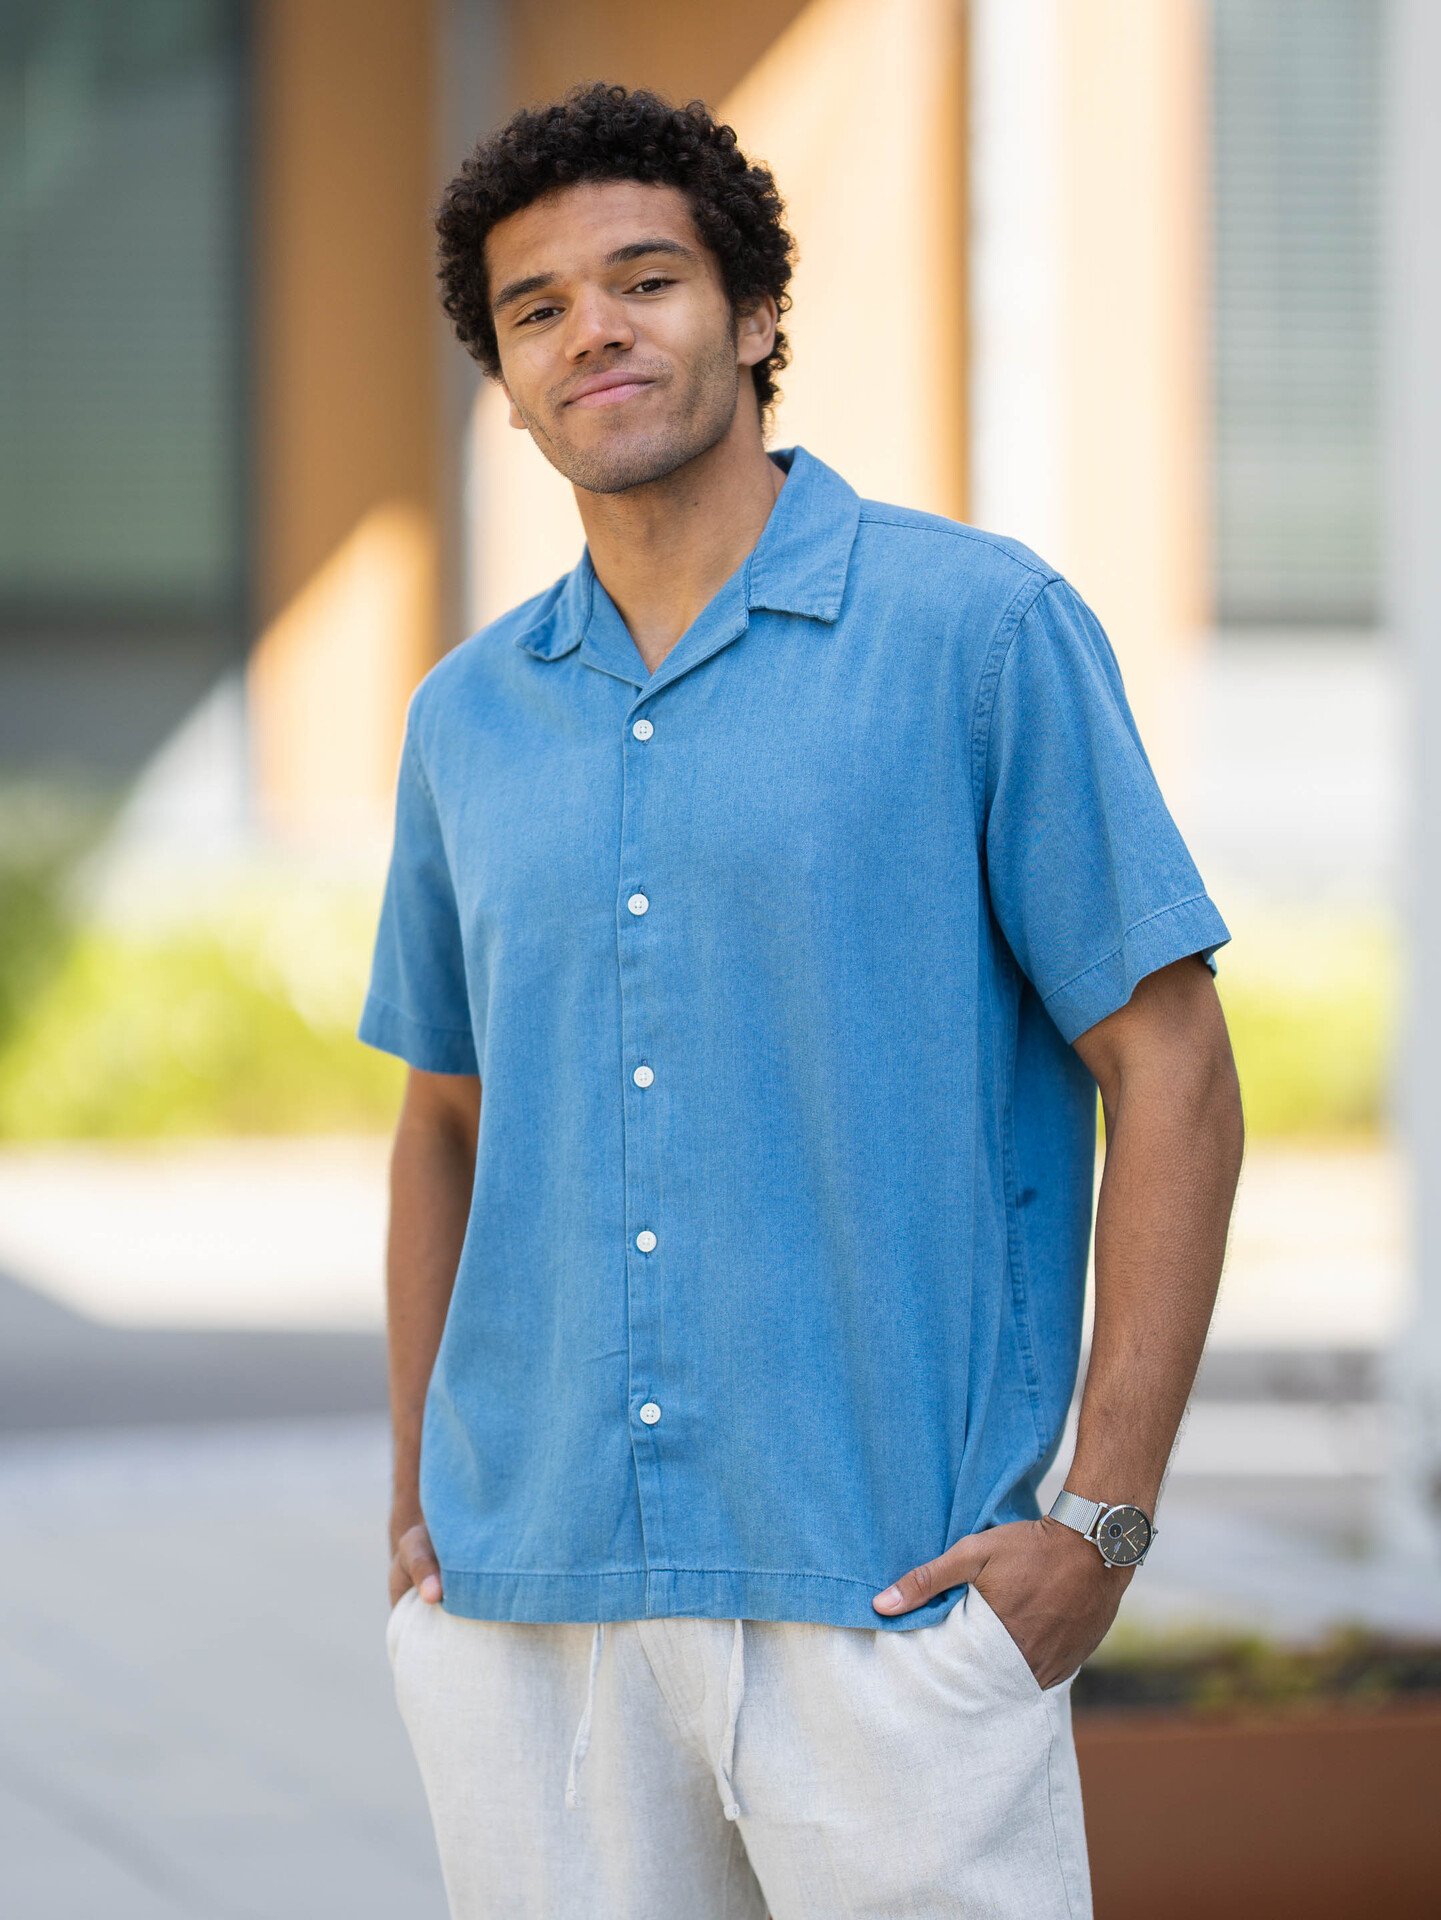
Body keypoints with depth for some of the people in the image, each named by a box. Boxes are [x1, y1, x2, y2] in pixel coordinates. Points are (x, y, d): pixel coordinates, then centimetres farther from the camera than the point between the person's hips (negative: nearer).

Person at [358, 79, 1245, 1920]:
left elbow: (1171, 1072, -4)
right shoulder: (468, 716, 11)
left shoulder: (985, 627, -3)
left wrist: (1102, 1522, -10)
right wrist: (417, 1512, 14)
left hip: (891, 1584, -4)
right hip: (533, 1604, 4)